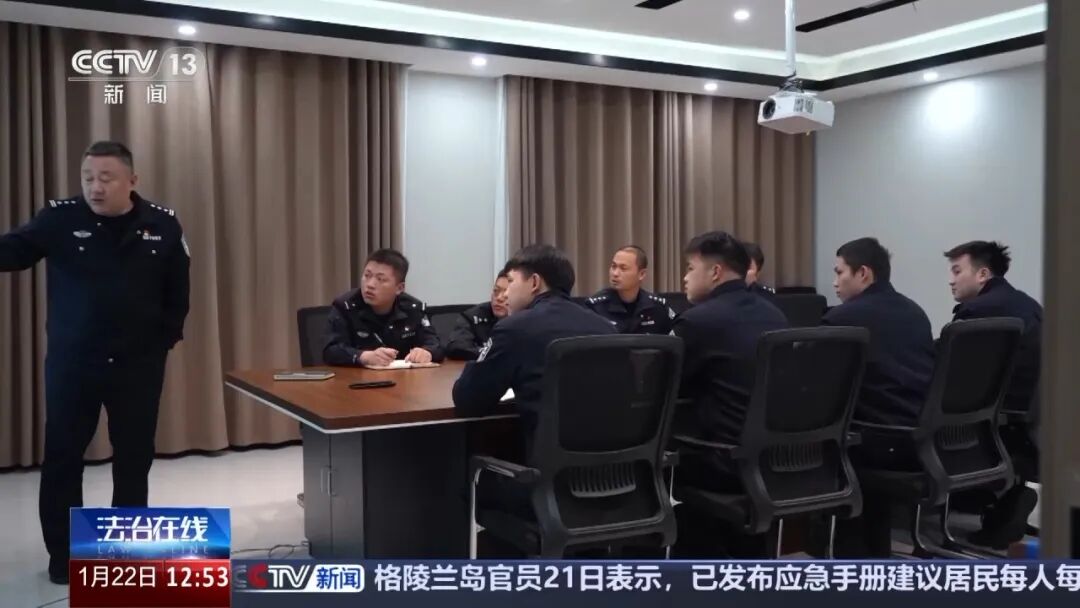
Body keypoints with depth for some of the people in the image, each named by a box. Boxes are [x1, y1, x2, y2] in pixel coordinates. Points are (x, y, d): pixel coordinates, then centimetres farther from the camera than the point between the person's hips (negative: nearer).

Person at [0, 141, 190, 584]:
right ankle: (62, 553, 24)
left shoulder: (163, 225, -3)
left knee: (134, 458, 12)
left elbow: (178, 286, 6)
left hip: (139, 364, 1)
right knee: (62, 457, 8)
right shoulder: (60, 219, -7)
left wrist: (168, 336, 5)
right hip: (71, 363, -1)